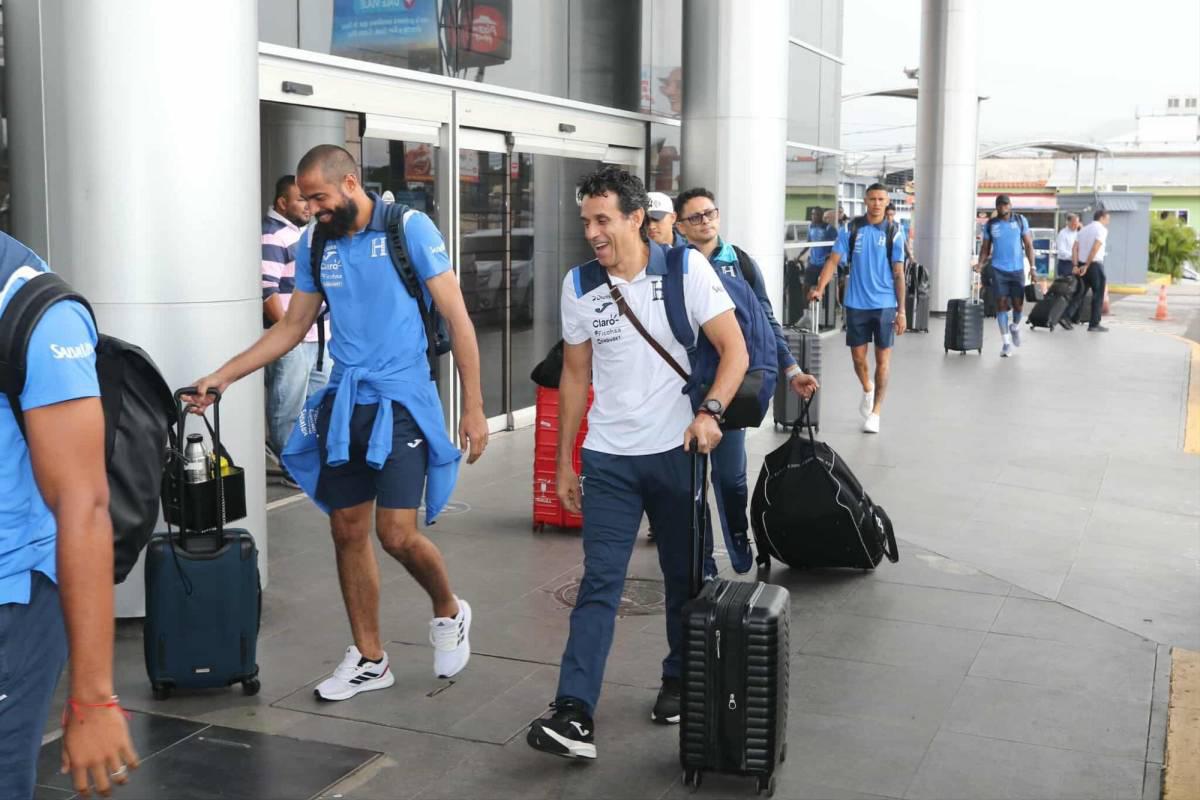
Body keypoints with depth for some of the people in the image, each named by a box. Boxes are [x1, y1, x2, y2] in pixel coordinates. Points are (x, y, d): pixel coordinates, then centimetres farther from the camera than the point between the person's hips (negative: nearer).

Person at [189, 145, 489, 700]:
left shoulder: (410, 229, -8)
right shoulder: (314, 245, 7)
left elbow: (457, 319, -7)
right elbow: (291, 329, 15)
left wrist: (474, 408, -10)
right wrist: (221, 378, 7)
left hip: (401, 402, -5)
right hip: (344, 404, 6)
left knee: (397, 534, -11)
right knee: (348, 531, 8)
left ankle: (448, 613, 20)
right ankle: (368, 659, 23)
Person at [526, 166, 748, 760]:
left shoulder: (687, 269, -7)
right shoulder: (579, 285, 1)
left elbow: (735, 349, -9)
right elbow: (575, 377, 9)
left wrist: (709, 411, -26)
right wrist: (564, 462, 9)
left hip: (677, 450, -1)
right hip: (609, 458, 1)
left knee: (684, 575, 12)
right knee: (599, 582, -6)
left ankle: (679, 682, 32)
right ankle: (574, 715, -9)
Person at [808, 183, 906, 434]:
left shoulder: (893, 234, -1)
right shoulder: (850, 230, 1)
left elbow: (898, 275, 1)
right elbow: (834, 261, -2)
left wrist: (901, 311, -3)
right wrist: (820, 288, -19)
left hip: (885, 305, -1)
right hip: (856, 304, 1)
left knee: (883, 358, 1)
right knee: (858, 356, 9)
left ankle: (875, 411, 11)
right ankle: (867, 390, 39)